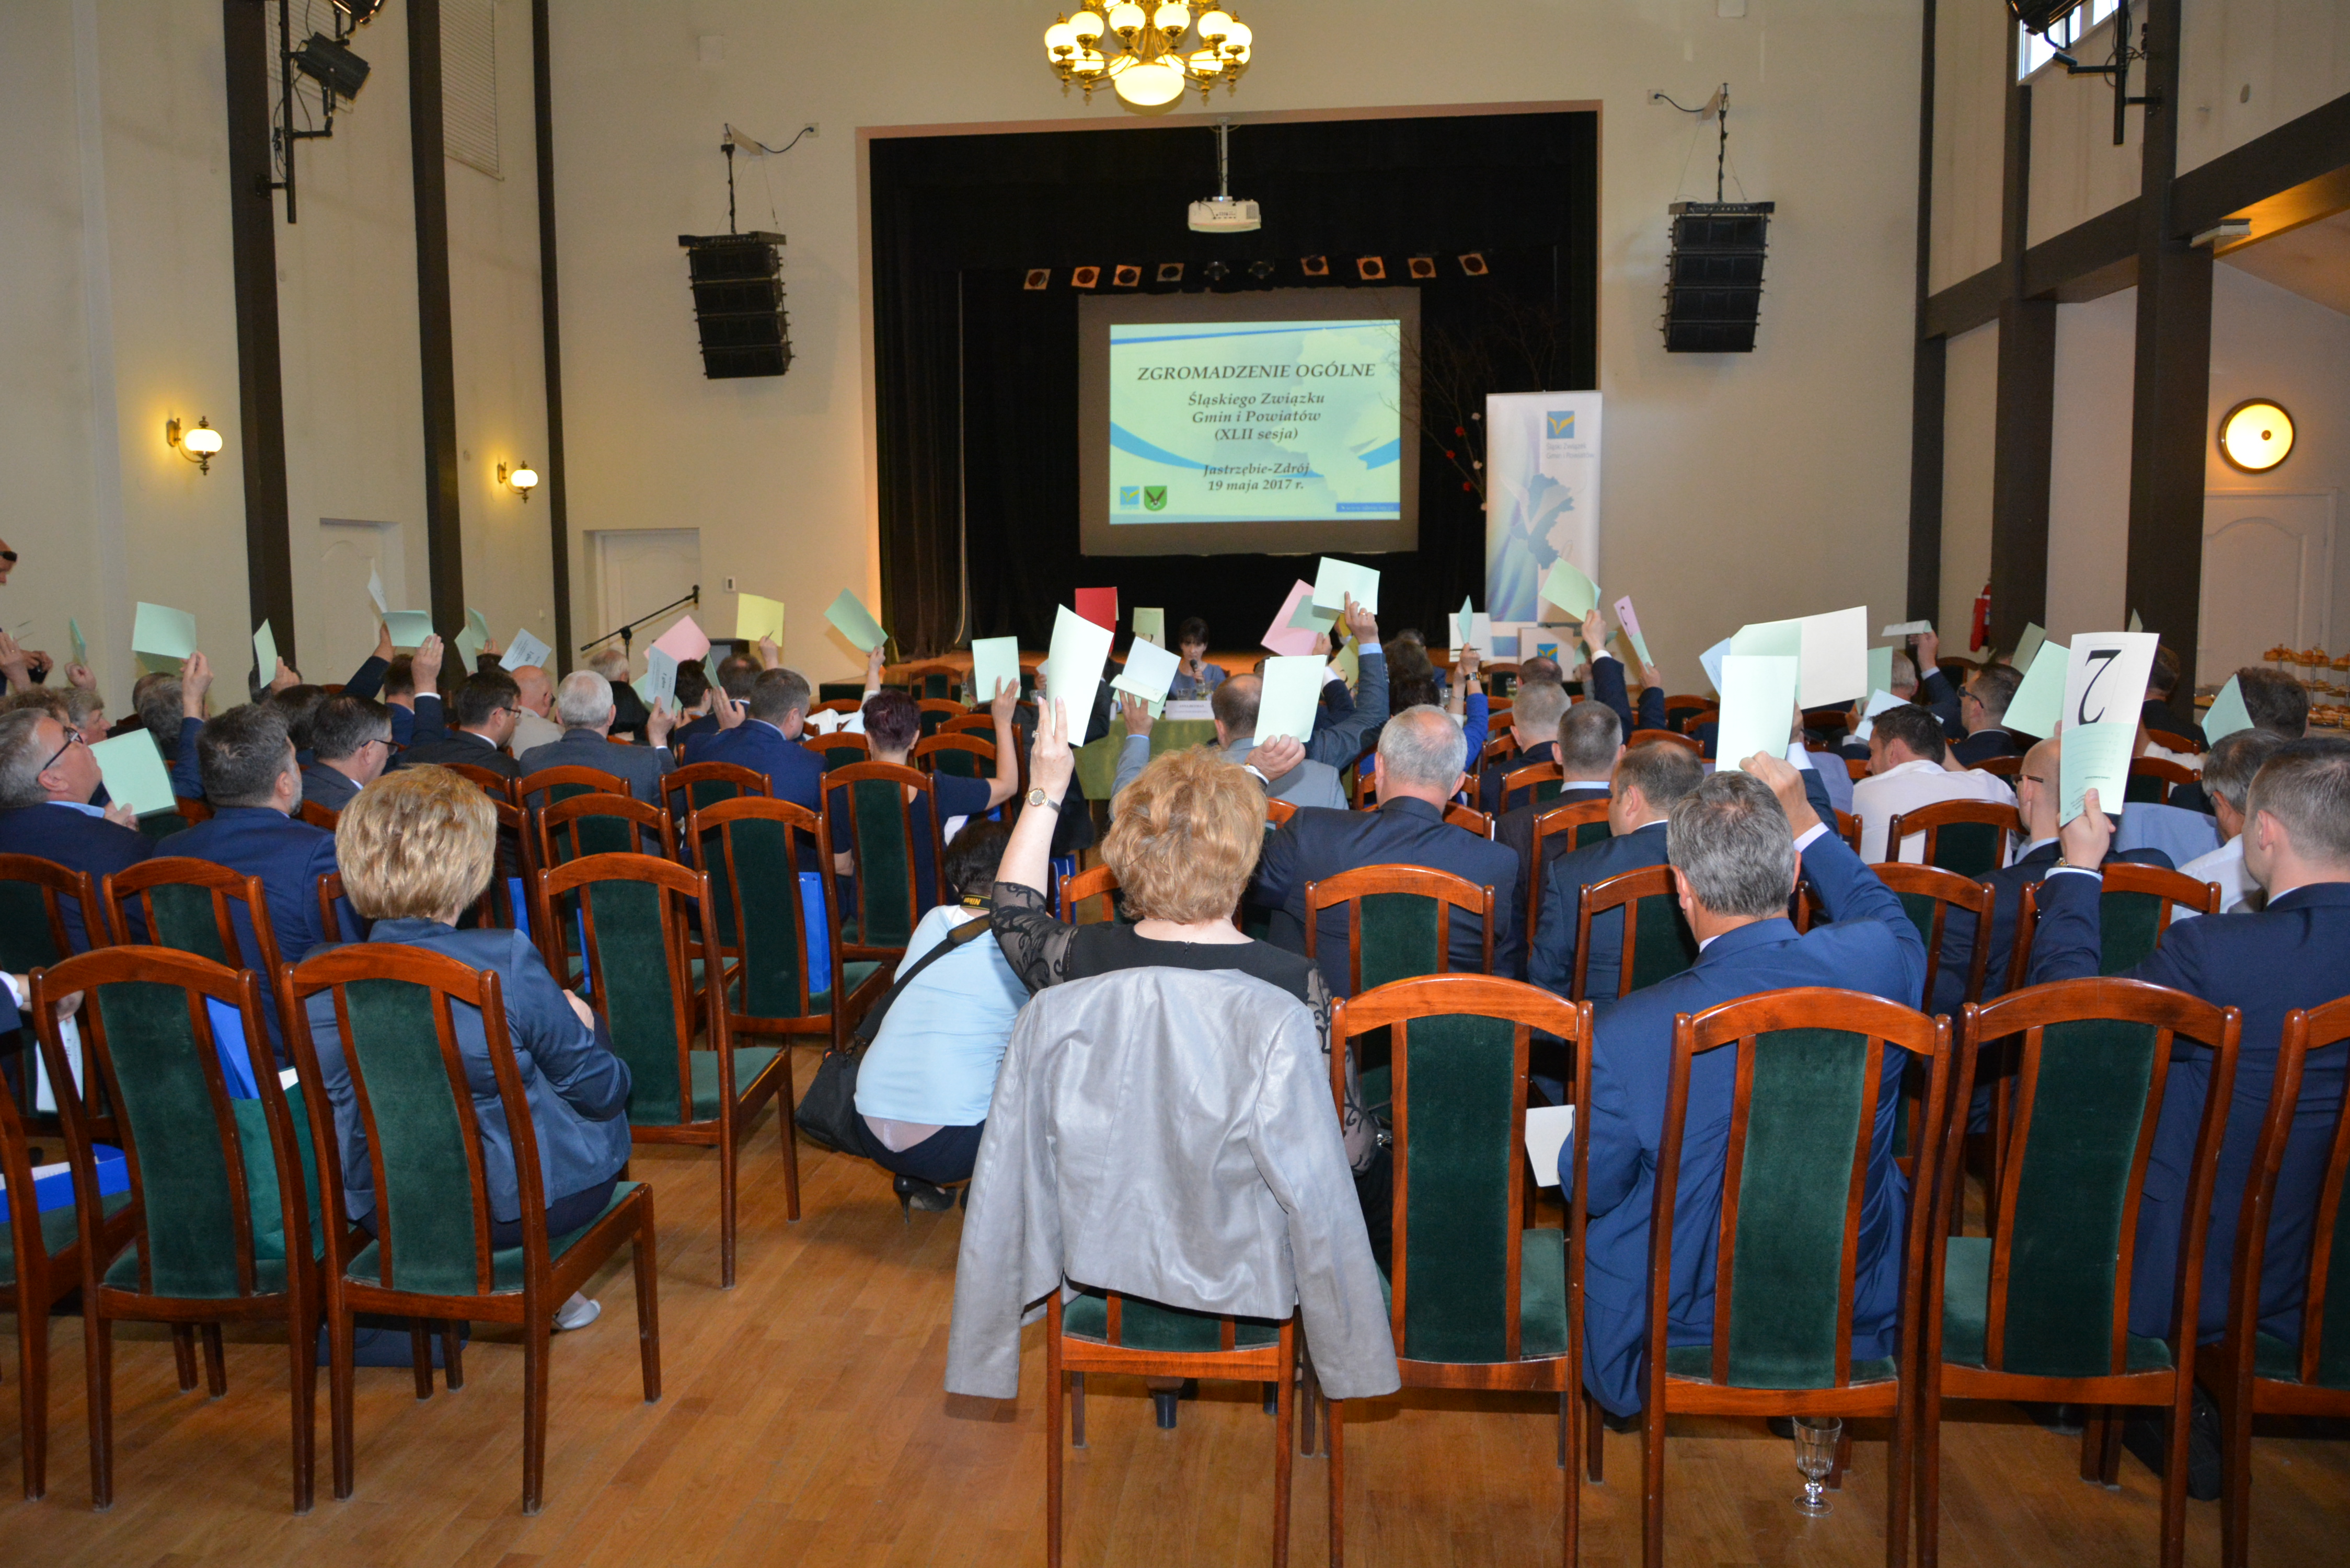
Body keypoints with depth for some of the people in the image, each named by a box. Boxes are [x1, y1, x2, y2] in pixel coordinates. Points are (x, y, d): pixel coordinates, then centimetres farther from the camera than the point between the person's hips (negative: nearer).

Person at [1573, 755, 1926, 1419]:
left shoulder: (1626, 1034, -30)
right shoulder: (1878, 964, -22)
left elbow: (1592, 1191, -12)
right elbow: (1885, 914, 7)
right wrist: (1804, 820, 15)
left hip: (1682, 1328, -3)